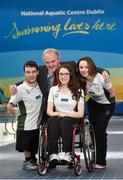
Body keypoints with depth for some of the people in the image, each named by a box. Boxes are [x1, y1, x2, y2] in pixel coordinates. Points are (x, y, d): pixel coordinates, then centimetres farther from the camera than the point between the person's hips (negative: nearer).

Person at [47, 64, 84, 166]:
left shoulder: (78, 91, 9)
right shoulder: (53, 90, 14)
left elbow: (80, 114, 0)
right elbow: (49, 111, 6)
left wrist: (65, 114, -14)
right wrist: (57, 114, -17)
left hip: (72, 120, -1)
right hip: (57, 120, 1)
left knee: (65, 121, -36)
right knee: (53, 120, -34)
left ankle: (67, 153, -43)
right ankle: (53, 154, -43)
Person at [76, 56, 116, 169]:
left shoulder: (101, 78, -34)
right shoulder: (81, 80, -20)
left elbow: (112, 94, -17)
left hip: (107, 105, -5)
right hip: (93, 104, 5)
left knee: (100, 131, -10)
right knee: (93, 129, 5)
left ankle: (101, 162, 1)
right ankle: (94, 158, 19)